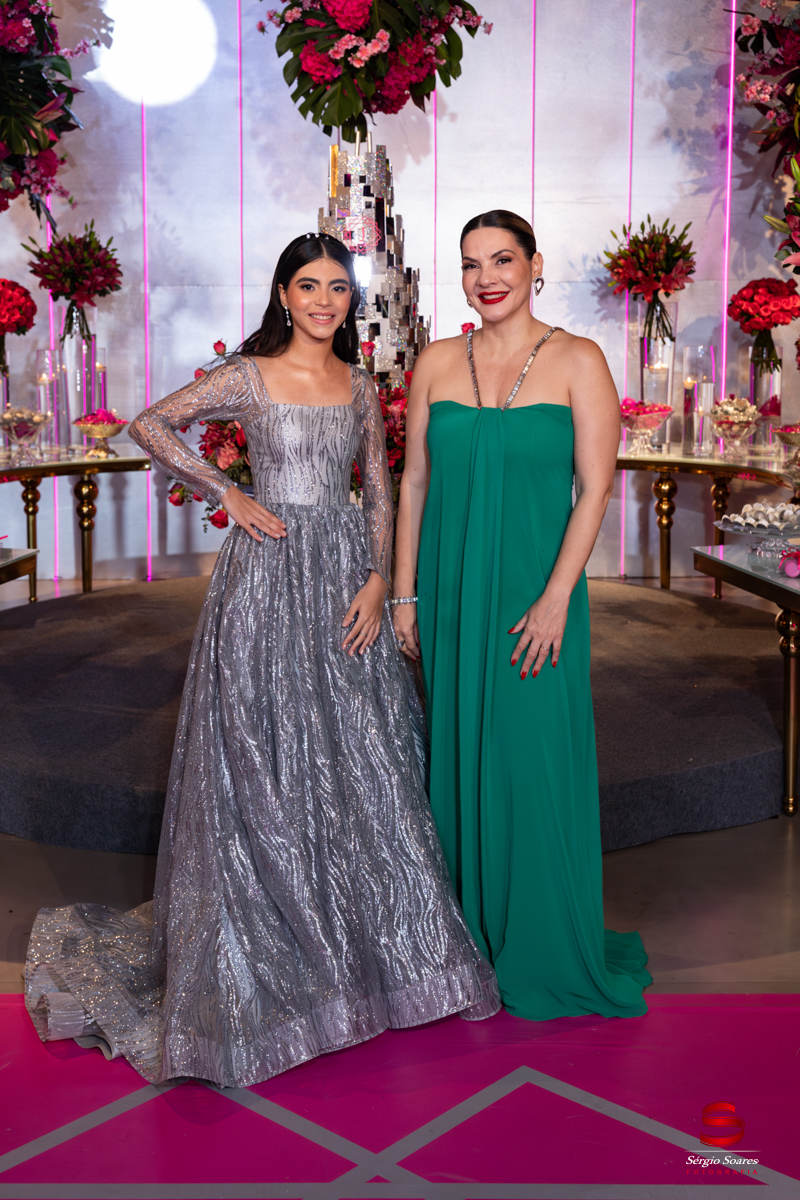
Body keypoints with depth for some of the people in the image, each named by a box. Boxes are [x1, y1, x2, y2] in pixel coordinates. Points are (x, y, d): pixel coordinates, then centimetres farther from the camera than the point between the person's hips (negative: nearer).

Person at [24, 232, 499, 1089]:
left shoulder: (360, 387, 11)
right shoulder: (248, 376, -1)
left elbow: (380, 494, 11)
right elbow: (149, 424, -1)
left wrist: (378, 580, -3)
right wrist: (228, 496, -5)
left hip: (345, 575, 4)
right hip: (268, 576, -4)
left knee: (357, 758, 9)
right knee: (264, 765, 0)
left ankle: (363, 941, 26)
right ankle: (260, 957, 15)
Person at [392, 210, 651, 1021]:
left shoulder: (577, 361, -2)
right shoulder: (436, 363, 7)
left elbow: (595, 487, -7)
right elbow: (414, 482, 9)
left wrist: (556, 598, -15)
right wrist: (404, 593, 5)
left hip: (534, 594, -3)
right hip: (451, 592, 3)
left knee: (537, 765, 2)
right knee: (458, 761, 10)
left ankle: (544, 955, 21)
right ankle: (469, 943, 28)